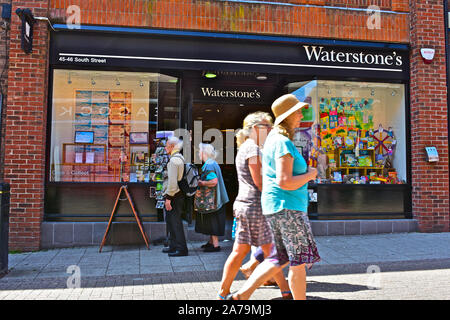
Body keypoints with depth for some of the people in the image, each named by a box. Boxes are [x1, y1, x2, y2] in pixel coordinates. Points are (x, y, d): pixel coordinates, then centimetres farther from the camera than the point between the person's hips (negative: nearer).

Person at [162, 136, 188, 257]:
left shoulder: (174, 160, -15)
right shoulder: (180, 158, 17)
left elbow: (172, 181, -23)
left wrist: (168, 197, -20)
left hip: (173, 196, -10)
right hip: (179, 194, 10)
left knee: (175, 222, -5)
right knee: (171, 221, 17)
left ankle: (182, 249, 0)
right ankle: (173, 246, 27)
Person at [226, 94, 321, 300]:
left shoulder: (273, 139, 16)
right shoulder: (284, 143, -16)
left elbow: (266, 178, 22)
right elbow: (284, 182, -23)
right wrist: (309, 175, -9)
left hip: (274, 206, 10)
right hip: (287, 207, -10)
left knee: (281, 258, 15)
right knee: (299, 261, 3)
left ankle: (241, 295, 14)